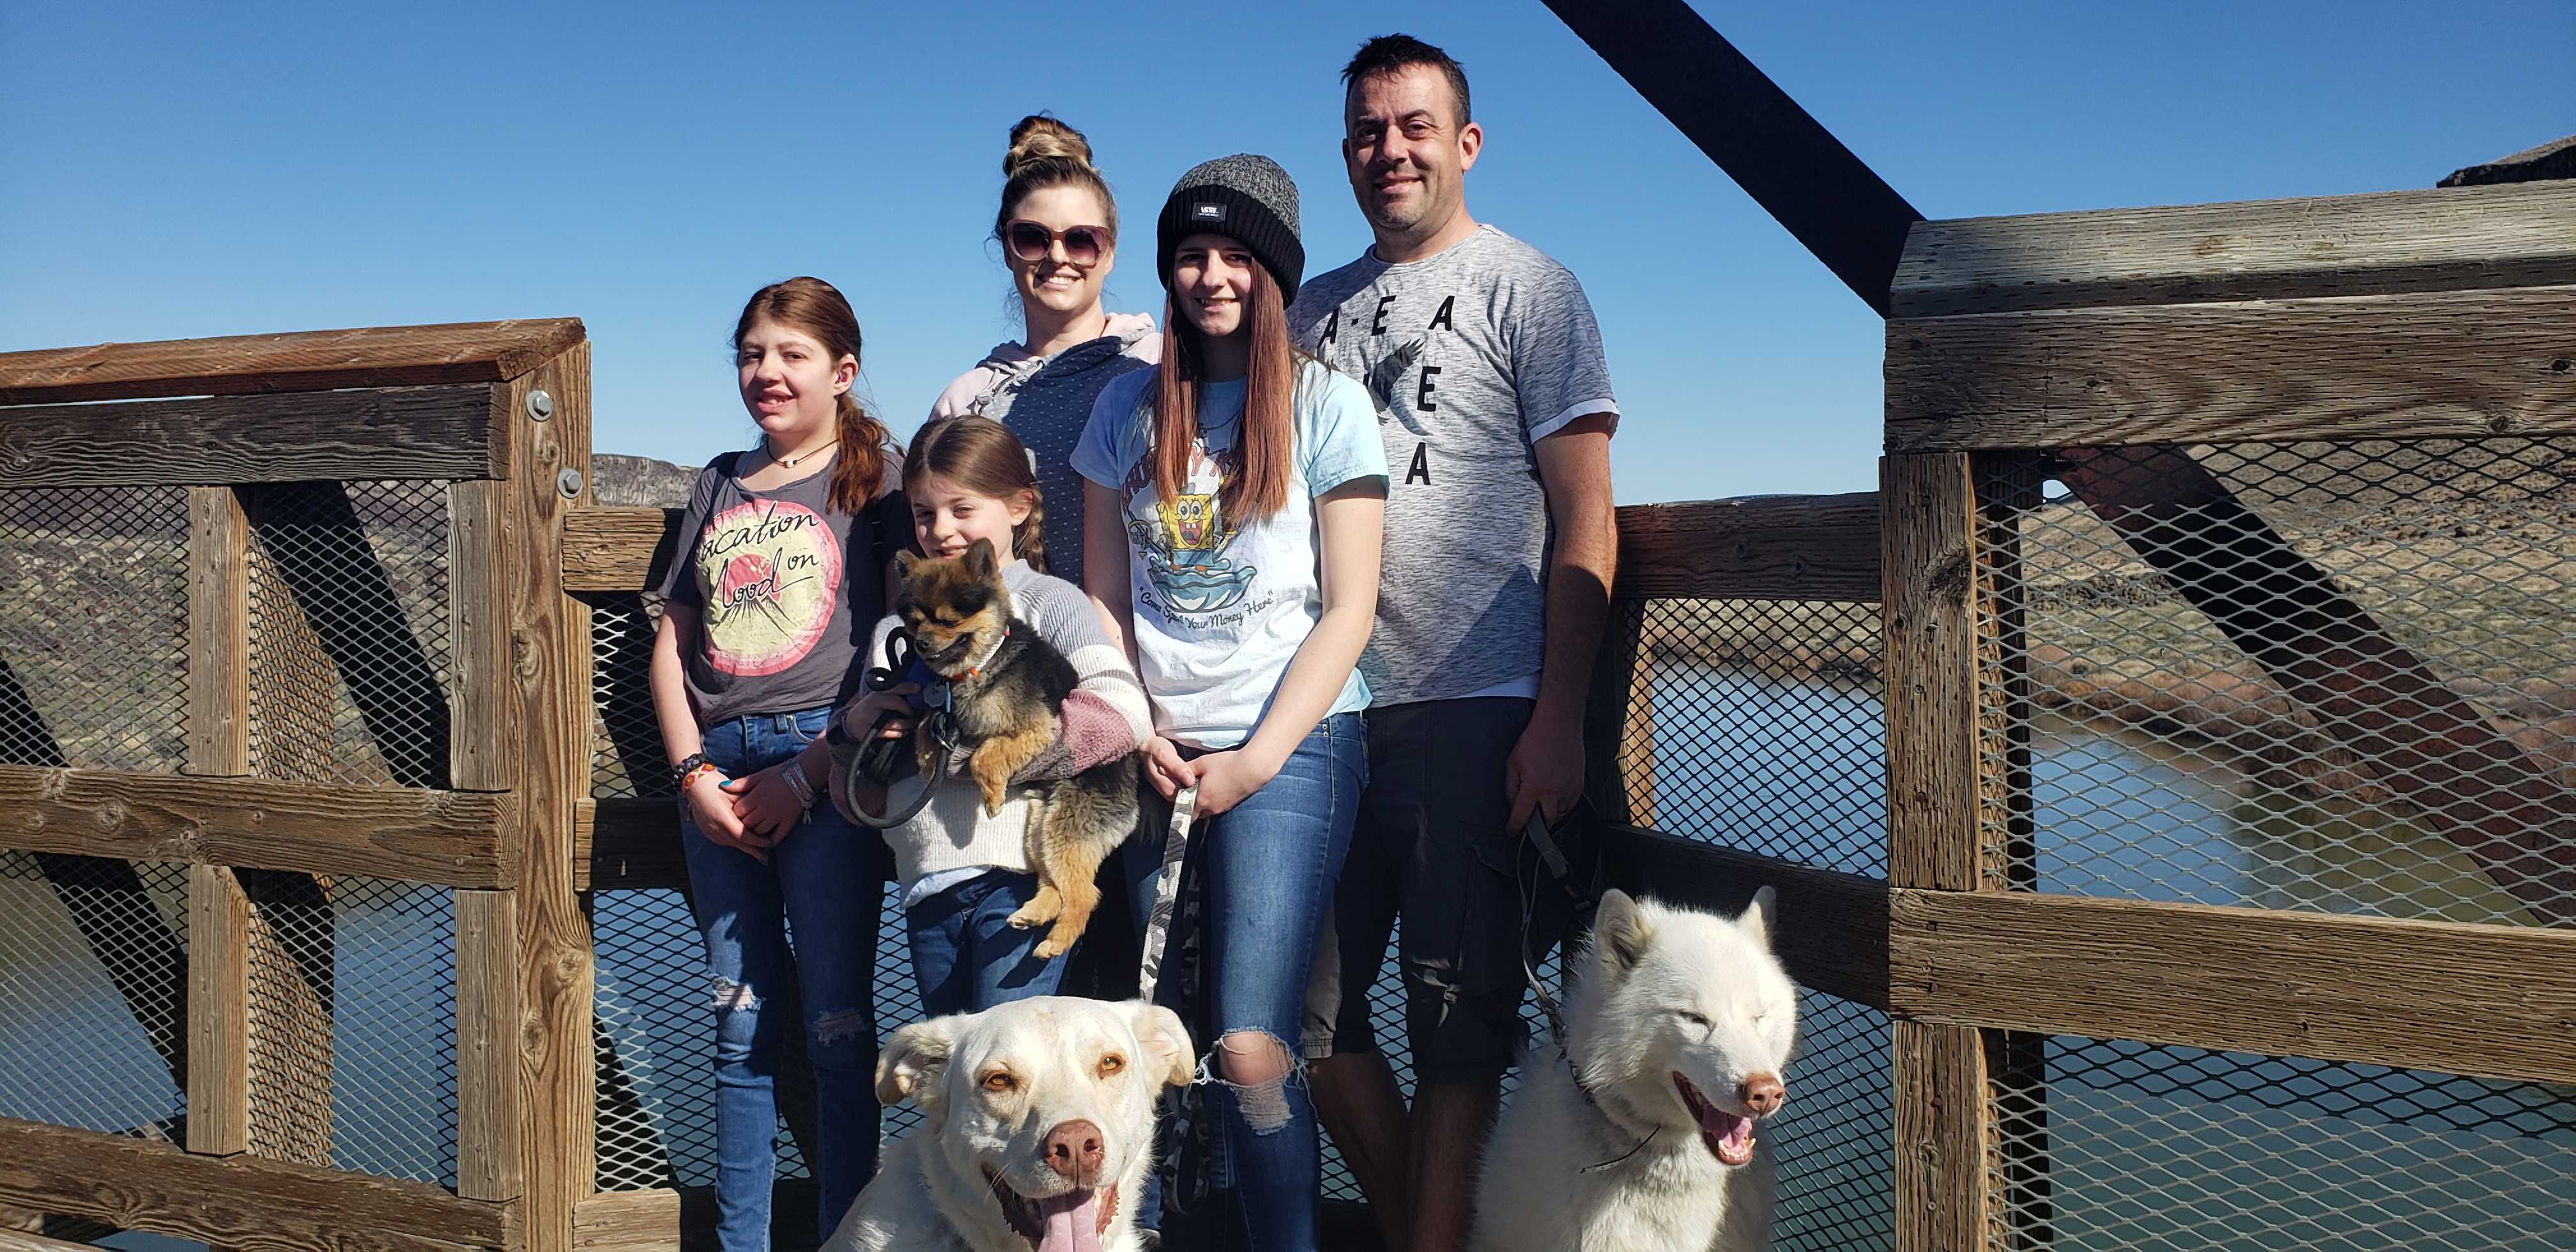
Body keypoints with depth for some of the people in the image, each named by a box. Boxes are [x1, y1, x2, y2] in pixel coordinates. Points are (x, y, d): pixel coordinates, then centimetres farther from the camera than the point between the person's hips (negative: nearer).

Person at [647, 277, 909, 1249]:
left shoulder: (878, 482, 1)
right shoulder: (719, 487, 17)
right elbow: (673, 642, 15)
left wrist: (805, 774, -12)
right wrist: (694, 770, 0)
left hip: (828, 766, -5)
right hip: (716, 770, 5)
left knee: (836, 1023, -1)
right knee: (741, 1023, 10)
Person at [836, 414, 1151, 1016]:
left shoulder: (1048, 602, 2)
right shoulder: (896, 630, 19)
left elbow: (1123, 715, -15)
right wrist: (856, 722, -1)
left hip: (1019, 874, -6)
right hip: (928, 885, 6)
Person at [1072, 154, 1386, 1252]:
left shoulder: (1325, 404, 1)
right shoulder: (1130, 408, 11)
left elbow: (1348, 609, -2)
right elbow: (1104, 597, 13)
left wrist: (1256, 760, -9)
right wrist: (1137, 730, -2)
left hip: (1289, 743, -3)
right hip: (1156, 753, 4)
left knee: (1249, 1049, -14)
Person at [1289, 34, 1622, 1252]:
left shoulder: (1528, 289, 3)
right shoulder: (1315, 309, 17)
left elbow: (1585, 522, -3)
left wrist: (1557, 720, -12)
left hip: (1472, 714, -5)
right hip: (1326, 707, 6)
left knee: (1455, 1018, 0)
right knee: (1306, 1002, 9)